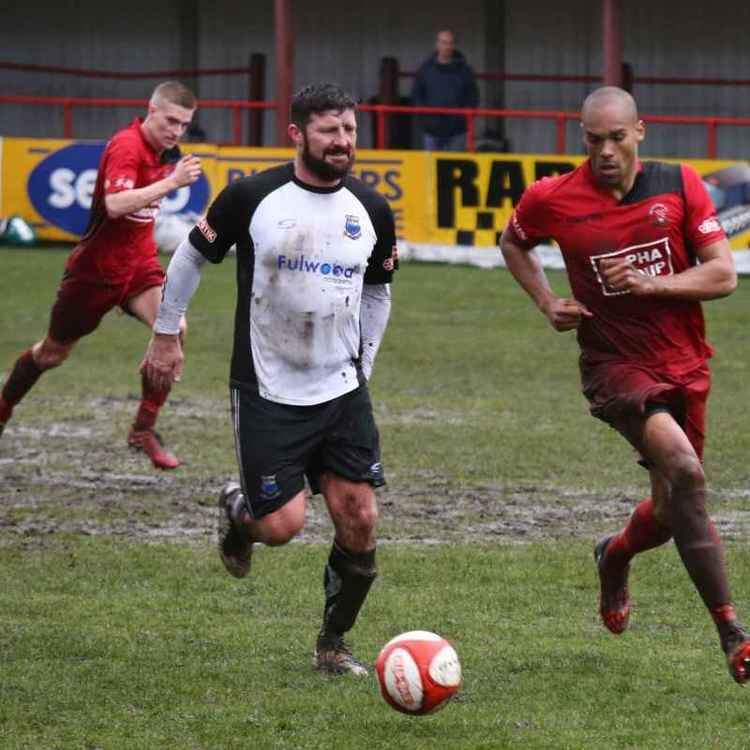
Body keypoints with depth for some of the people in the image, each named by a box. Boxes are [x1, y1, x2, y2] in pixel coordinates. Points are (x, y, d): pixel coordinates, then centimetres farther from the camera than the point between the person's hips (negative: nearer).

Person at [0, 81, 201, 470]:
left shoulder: (167, 152, 0)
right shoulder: (126, 146, -24)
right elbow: (114, 204, -40)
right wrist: (171, 182, -45)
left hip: (139, 264, 5)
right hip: (96, 269, -5)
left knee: (173, 328, -23)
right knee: (54, 352, 13)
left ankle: (144, 429, -12)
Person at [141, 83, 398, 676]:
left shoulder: (371, 211, 2)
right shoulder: (251, 198, -9)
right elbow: (192, 255, 5)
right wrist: (167, 335, 8)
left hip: (342, 392, 4)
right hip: (267, 394, -4)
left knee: (360, 523, -4)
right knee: (283, 525, -11)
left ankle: (334, 643, 15)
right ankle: (237, 511, 27)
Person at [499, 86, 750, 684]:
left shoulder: (679, 185, -4)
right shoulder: (554, 200, -5)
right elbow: (513, 243, 17)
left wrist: (653, 283, -19)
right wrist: (547, 303, 2)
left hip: (684, 365, 3)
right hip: (615, 366, -3)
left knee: (672, 512, 11)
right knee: (683, 469, -28)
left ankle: (615, 557, 49)